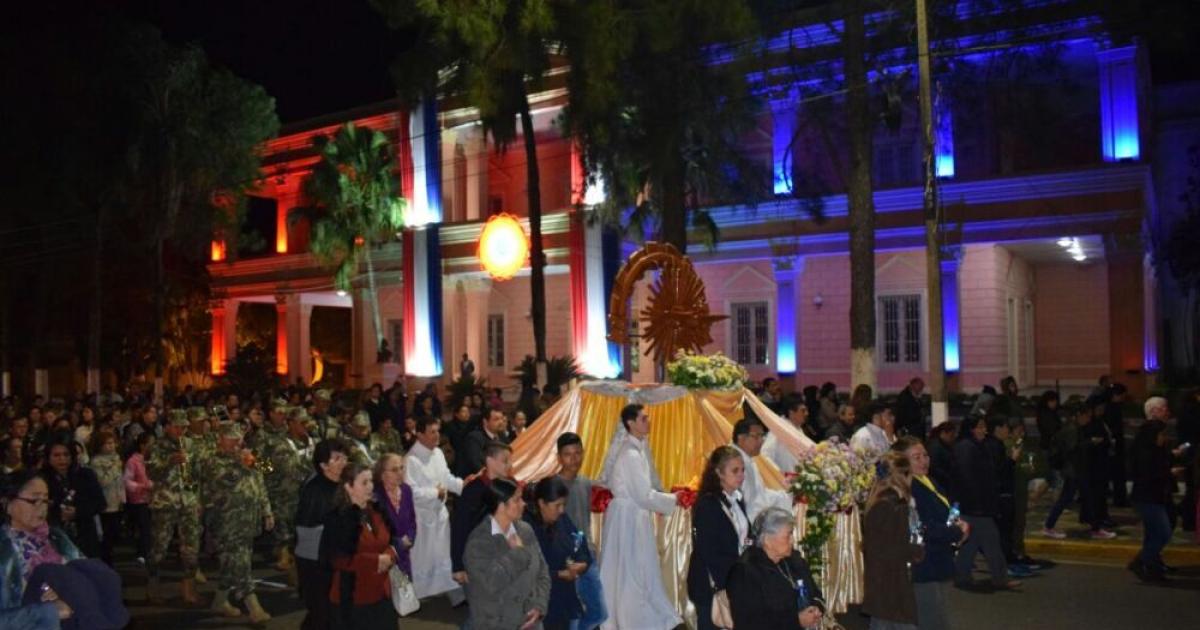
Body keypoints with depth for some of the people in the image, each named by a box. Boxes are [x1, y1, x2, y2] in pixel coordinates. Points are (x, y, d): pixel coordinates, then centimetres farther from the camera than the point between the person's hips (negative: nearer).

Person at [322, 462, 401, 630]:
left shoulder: (374, 512, 9)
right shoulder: (337, 518, -15)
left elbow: (388, 542, 16)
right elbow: (338, 559, -21)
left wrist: (388, 556, -7)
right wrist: (375, 560, -18)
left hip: (379, 592, 7)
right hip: (351, 597, -7)